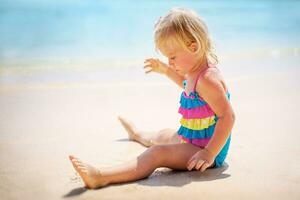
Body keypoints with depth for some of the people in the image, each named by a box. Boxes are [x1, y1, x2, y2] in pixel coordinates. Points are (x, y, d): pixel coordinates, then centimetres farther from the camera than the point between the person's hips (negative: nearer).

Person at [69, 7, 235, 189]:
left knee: (158, 153, -28)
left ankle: (101, 177, -41)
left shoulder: (207, 79, -28)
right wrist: (165, 70, 24)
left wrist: (210, 153, -34)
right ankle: (137, 134, 71)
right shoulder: (196, 71, 4)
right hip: (191, 138, 10)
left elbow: (228, 116, -32)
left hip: (206, 148, -10)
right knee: (163, 136, 36)